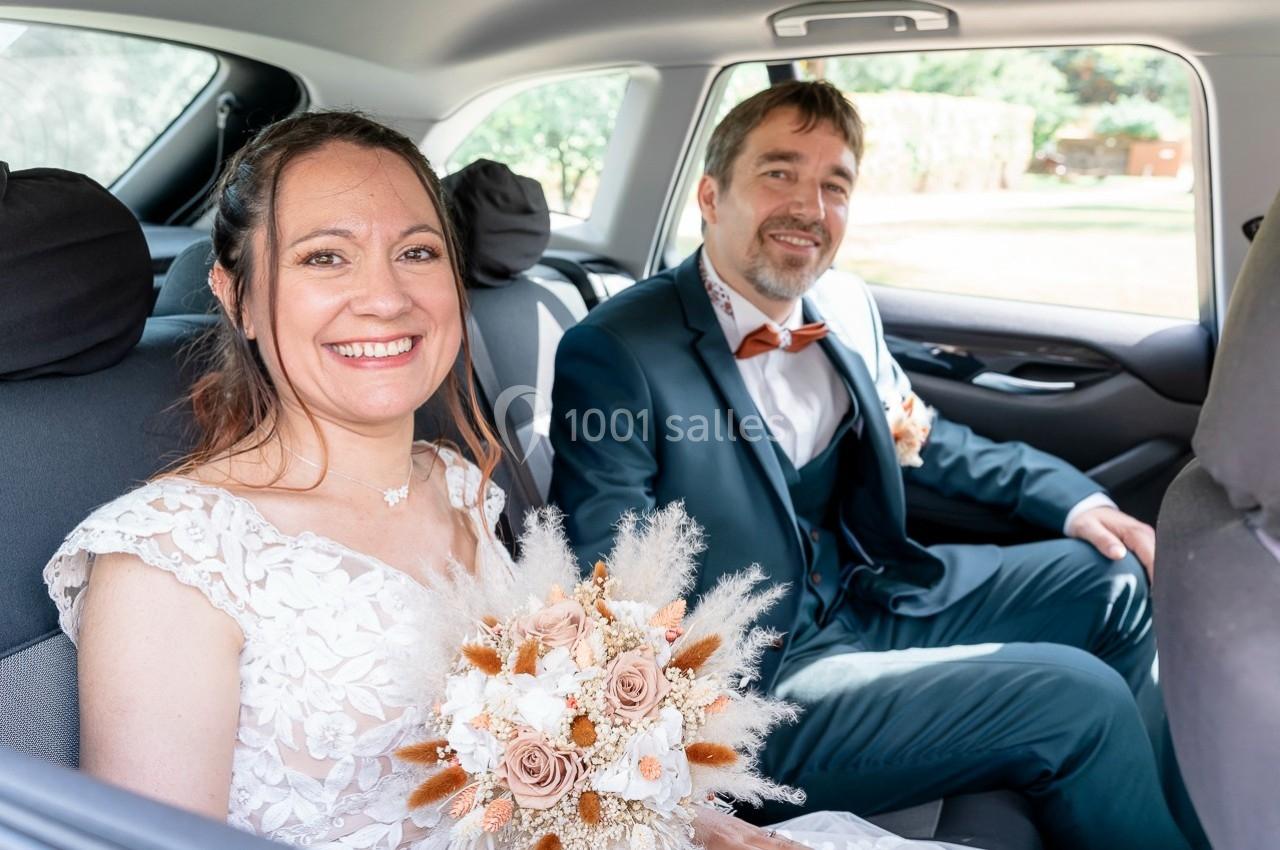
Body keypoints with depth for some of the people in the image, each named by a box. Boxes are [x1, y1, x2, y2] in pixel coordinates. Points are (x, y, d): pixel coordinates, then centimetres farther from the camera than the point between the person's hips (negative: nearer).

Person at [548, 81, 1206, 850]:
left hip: (868, 597, 8)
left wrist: (1077, 500, 8)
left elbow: (921, 438, 19)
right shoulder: (613, 355, -18)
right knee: (1081, 700, -15)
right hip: (759, 686, -7)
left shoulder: (847, 312, 2)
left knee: (1121, 580, 8)